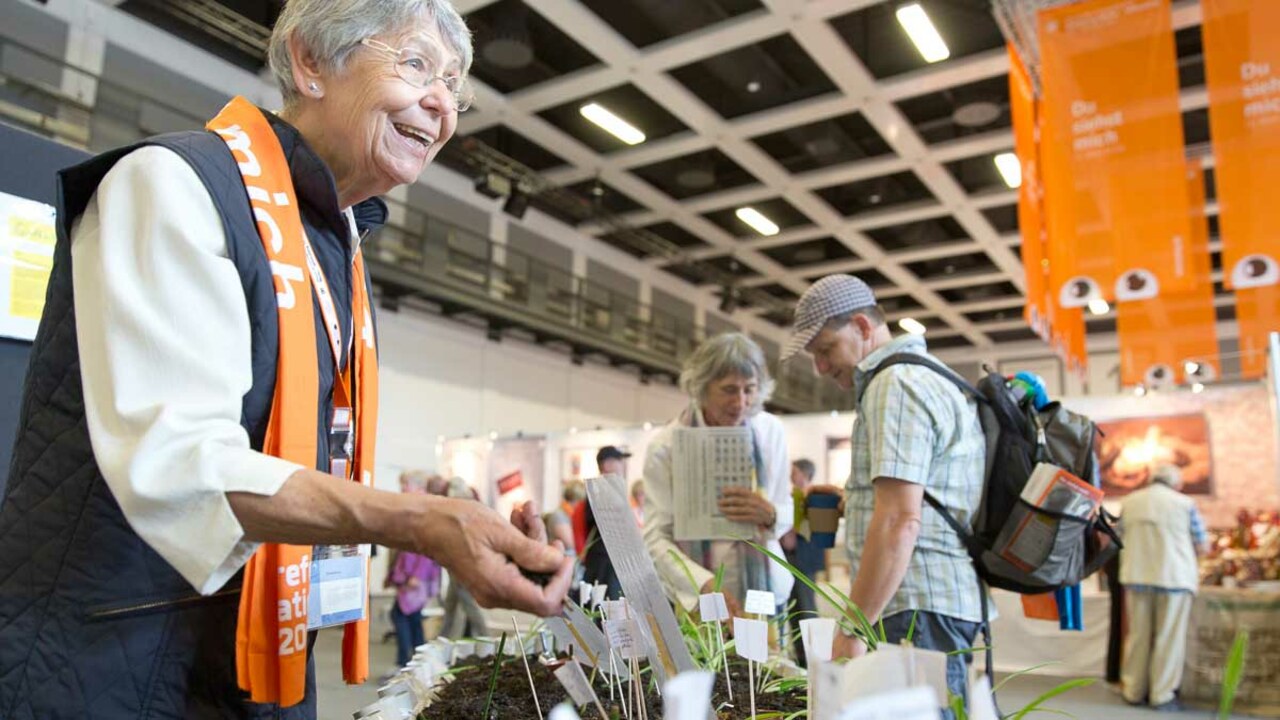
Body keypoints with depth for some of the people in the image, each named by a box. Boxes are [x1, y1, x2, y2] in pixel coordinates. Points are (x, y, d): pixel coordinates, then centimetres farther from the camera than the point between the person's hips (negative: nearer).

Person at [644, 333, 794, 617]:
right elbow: (656, 539, -15)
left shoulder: (771, 430, -4)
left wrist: (770, 516, -18)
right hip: (697, 601, -2)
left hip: (766, 594, 3)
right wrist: (706, 586, -30)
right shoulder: (665, 445, -13)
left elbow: (787, 514, 5)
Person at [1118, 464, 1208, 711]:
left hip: (1136, 577, 3)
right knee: (1169, 638, 4)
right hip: (1175, 577, -3)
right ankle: (1162, 695, 8)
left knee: (1137, 636, 10)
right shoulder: (1185, 503, -3)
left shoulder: (1129, 502, 7)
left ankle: (1134, 691, 17)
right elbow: (1202, 546, 1)